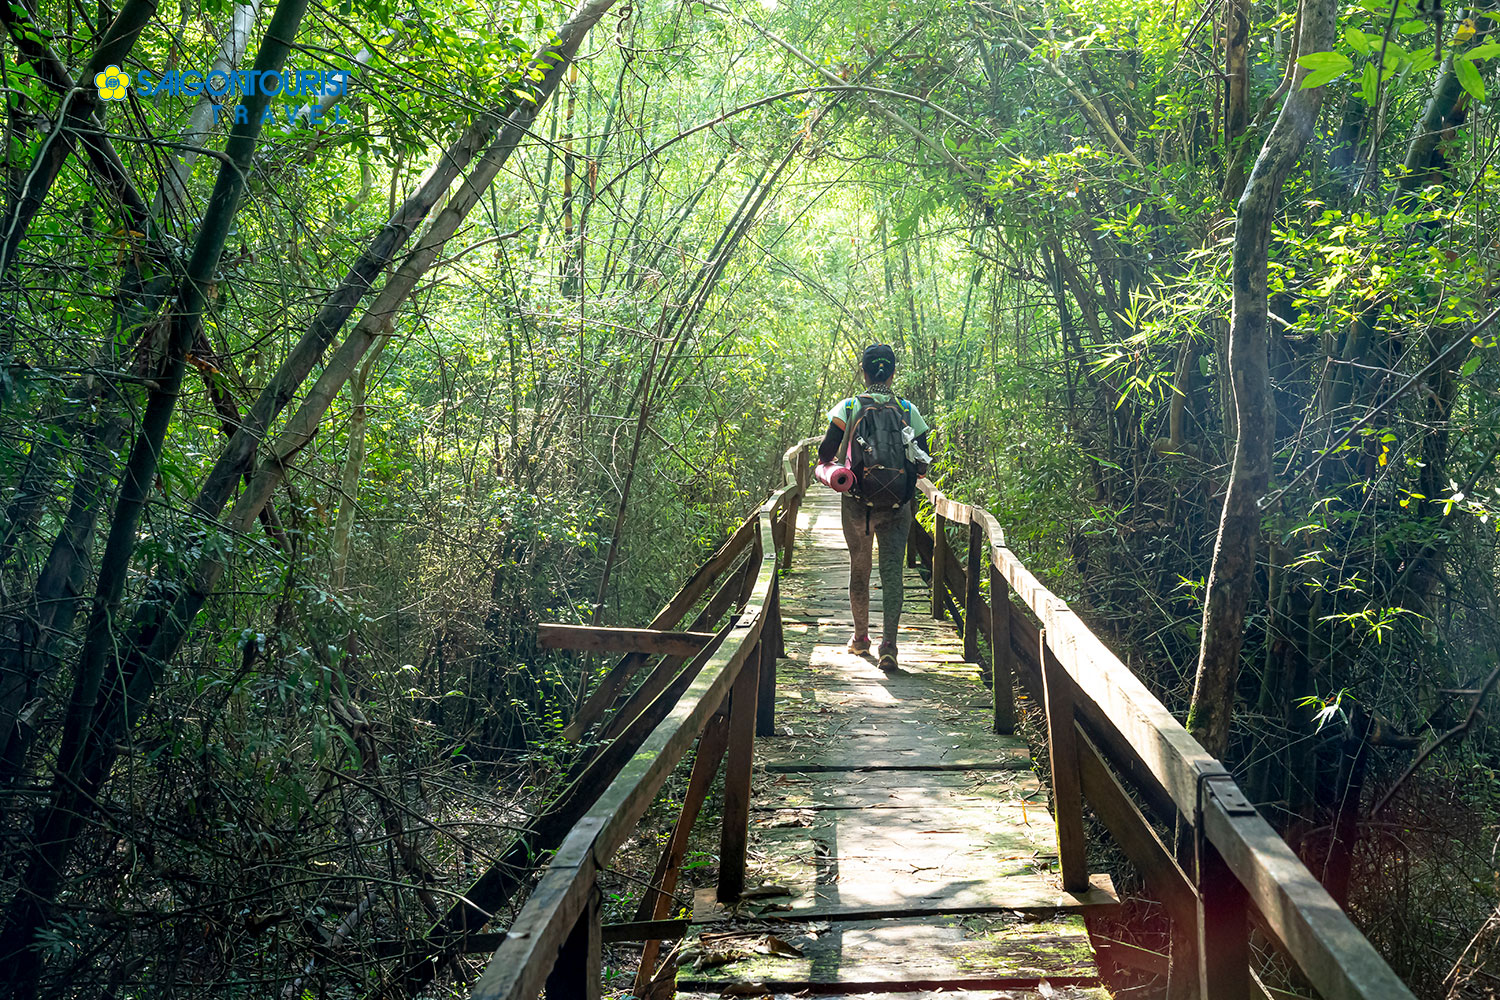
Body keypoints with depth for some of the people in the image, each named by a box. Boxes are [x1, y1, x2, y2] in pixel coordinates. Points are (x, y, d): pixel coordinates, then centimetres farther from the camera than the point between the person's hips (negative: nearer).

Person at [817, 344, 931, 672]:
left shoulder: (848, 408, -4)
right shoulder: (909, 411, 1)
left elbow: (826, 453, -7)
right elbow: (923, 464, 3)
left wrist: (828, 463, 16)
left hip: (857, 503, 0)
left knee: (859, 569, 16)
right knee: (892, 571, 0)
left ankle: (860, 638, 29)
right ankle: (888, 642, -15)